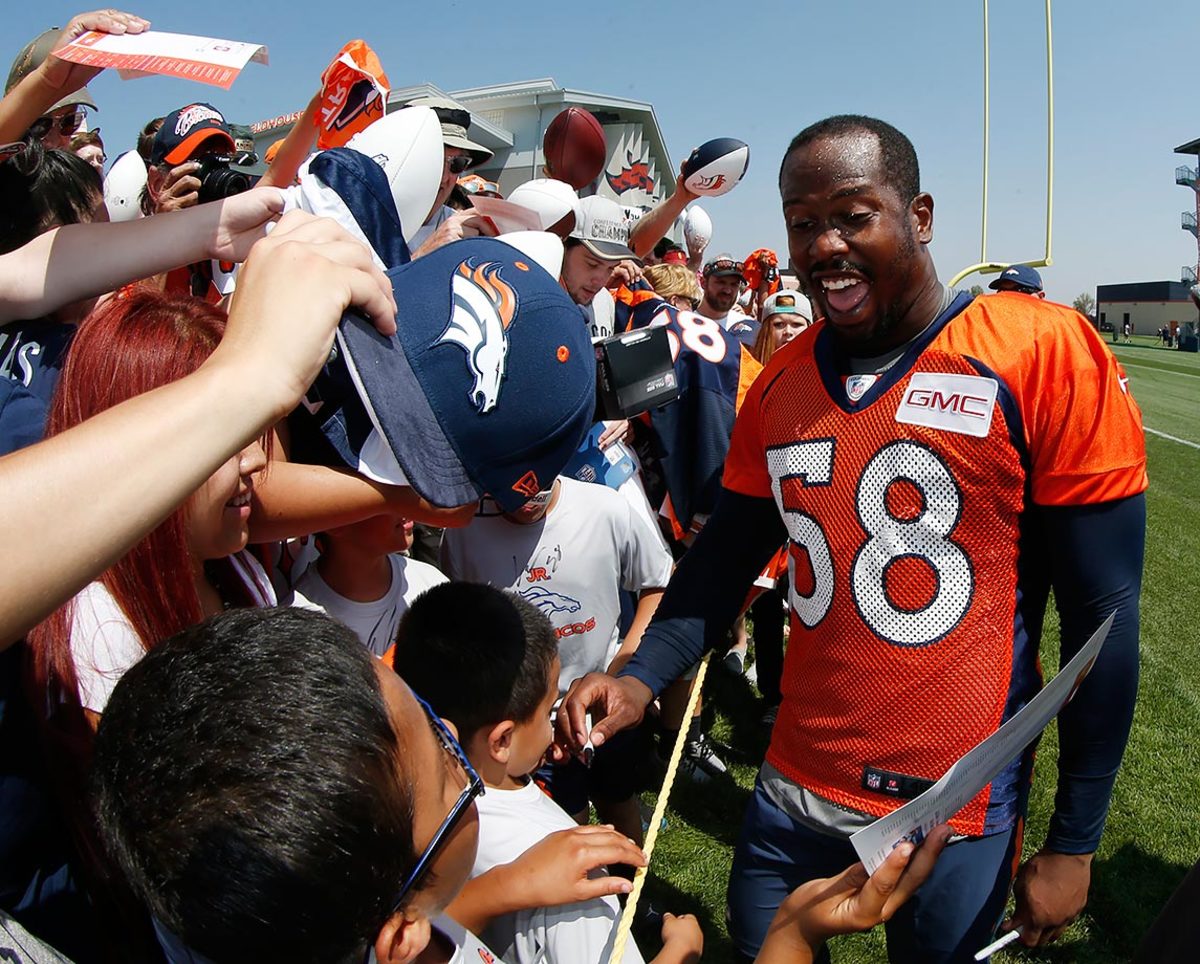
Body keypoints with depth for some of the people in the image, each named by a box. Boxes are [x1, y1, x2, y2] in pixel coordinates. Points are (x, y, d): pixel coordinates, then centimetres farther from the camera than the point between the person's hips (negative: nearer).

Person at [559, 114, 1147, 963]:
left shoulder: (1044, 356, -14)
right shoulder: (779, 385, 2)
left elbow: (1102, 614, -11)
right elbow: (727, 556, 7)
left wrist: (1074, 843, -8)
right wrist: (643, 676, -10)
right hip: (795, 795, 4)